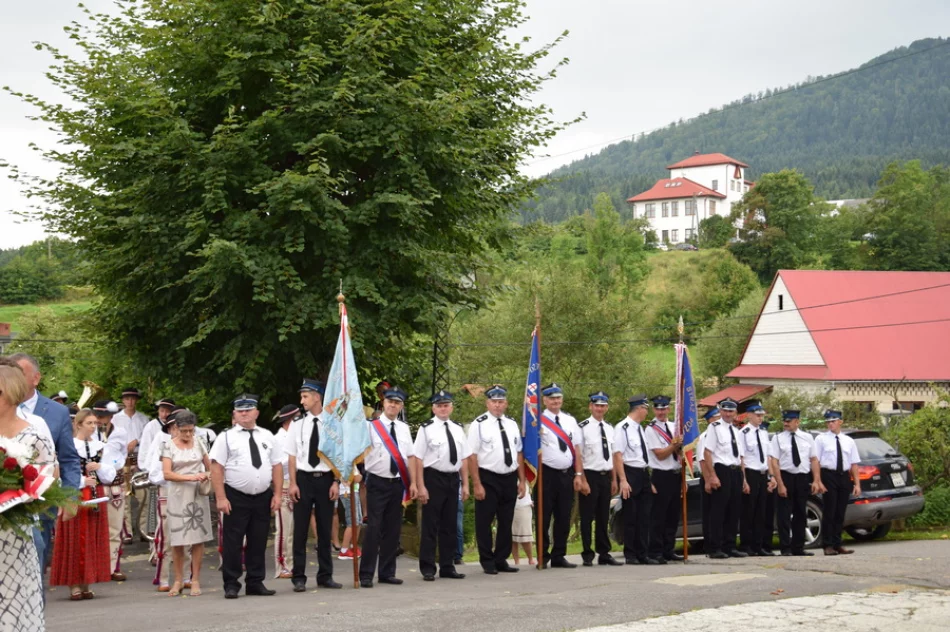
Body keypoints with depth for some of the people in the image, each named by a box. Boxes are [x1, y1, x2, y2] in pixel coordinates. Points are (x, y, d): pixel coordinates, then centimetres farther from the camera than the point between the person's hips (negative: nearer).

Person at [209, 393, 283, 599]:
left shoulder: (267, 436, 11)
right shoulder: (226, 437, -1)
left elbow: (277, 466, 10)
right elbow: (217, 468, -6)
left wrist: (277, 495, 2)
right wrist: (221, 498, -14)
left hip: (263, 497, 4)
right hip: (236, 497, -4)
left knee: (258, 542, 8)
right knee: (232, 543, -2)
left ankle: (255, 582, 17)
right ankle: (231, 584, 5)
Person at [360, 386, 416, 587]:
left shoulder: (404, 429, 12)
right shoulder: (371, 426, -4)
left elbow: (410, 457, 13)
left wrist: (413, 482, 8)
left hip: (398, 483, 5)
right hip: (377, 483, -5)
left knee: (393, 530, 9)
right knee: (373, 529, -7)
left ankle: (387, 572, 17)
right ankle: (366, 574, 0)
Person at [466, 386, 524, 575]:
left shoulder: (512, 424, 10)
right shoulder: (479, 424, -8)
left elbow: (519, 453, 13)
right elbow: (472, 456, -11)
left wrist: (522, 481, 8)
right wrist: (477, 484, -16)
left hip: (510, 479, 5)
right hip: (488, 479, -5)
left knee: (506, 522, 11)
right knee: (485, 522, 1)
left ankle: (502, 560, 22)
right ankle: (488, 562, 12)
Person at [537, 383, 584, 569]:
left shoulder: (570, 420, 11)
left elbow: (576, 450, 11)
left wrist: (578, 475, 6)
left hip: (567, 475, 5)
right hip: (548, 474, -5)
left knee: (564, 518, 8)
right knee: (544, 518, 0)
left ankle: (559, 556, 17)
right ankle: (543, 557, 9)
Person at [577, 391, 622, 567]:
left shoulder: (609, 428, 12)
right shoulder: (583, 427, -10)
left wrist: (614, 479, 14)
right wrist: (583, 480, -15)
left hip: (606, 476, 6)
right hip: (590, 476, -6)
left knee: (603, 518, 12)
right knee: (587, 518, 0)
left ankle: (604, 554, 18)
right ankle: (588, 555, 8)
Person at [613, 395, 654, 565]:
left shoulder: (639, 428, 14)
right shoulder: (623, 428, -12)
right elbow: (618, 455, -16)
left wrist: (649, 477, 16)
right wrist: (623, 480, -21)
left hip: (644, 474, 8)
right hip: (630, 474, -8)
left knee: (644, 517, 8)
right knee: (630, 517, 0)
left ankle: (641, 554, 15)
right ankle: (630, 555, 10)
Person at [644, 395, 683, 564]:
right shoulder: (651, 430, -7)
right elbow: (660, 455, -12)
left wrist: (678, 444, -1)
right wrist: (674, 444, -19)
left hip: (675, 475, 7)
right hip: (661, 476, -7)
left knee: (673, 516, 11)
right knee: (658, 517, -4)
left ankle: (669, 550, 19)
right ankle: (655, 552, 1)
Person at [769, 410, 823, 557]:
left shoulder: (807, 438, 6)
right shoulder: (778, 438, -3)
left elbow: (814, 459, 6)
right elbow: (774, 462, -8)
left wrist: (816, 480, -3)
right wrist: (780, 484, -15)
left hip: (803, 478, 3)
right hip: (786, 477, -3)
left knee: (800, 514, 11)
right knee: (784, 515, -3)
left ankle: (798, 547, 20)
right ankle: (786, 548, 1)